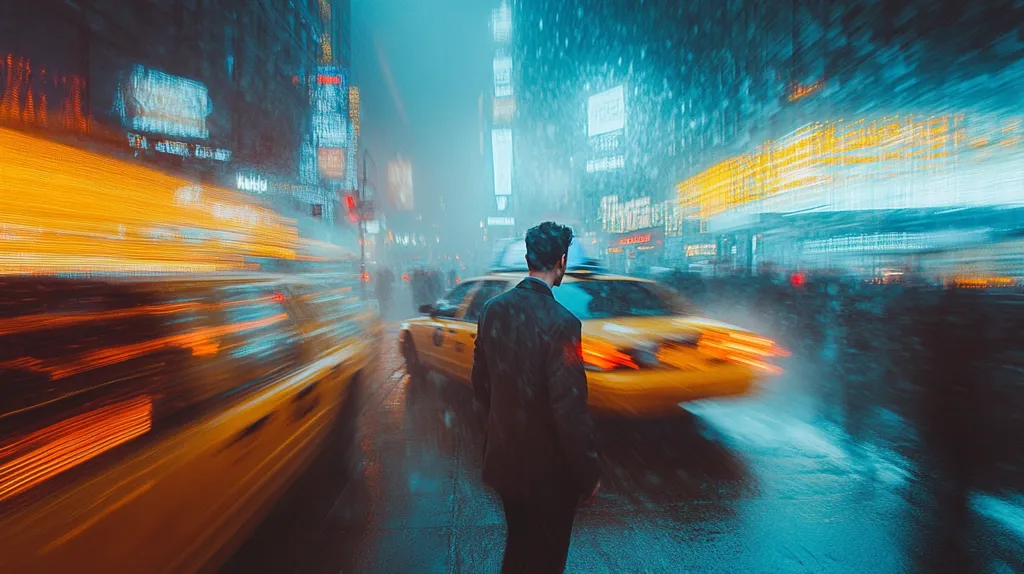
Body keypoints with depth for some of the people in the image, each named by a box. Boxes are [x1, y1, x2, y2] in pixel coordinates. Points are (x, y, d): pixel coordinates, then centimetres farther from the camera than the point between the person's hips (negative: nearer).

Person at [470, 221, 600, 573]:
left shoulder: (492, 309, -6)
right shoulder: (561, 322, -26)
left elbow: (480, 382, 5)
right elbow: (570, 409, -23)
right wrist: (587, 476, -9)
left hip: (503, 458, 6)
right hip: (547, 468, -6)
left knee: (518, 543, 29)